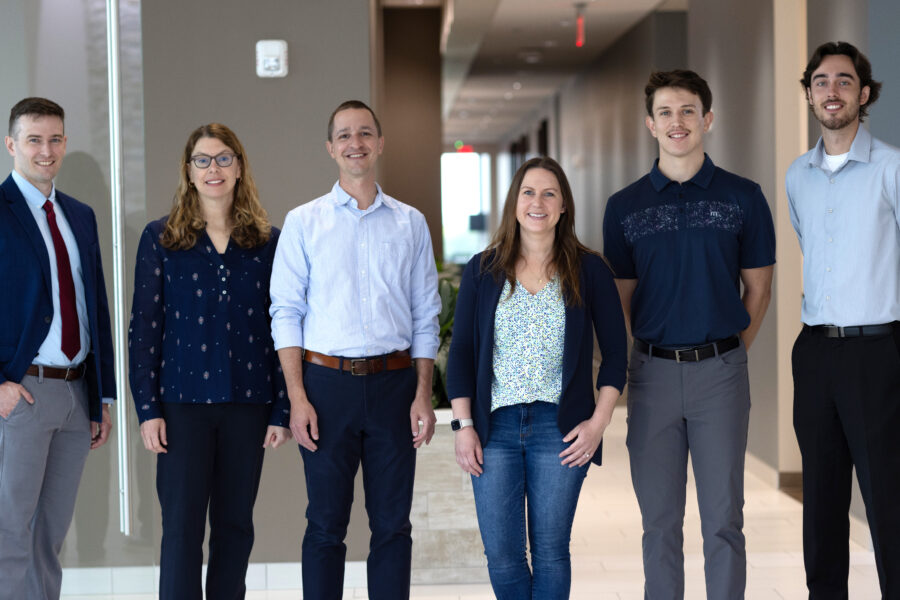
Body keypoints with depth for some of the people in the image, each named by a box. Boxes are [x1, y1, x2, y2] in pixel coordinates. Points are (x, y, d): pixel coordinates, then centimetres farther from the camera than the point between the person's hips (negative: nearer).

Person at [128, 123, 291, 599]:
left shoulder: (267, 241, 7)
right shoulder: (161, 238, 3)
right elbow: (144, 327, 2)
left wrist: (281, 409, 1)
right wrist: (147, 408, -5)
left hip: (248, 403, 2)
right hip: (182, 401, -2)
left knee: (235, 524, 9)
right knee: (182, 527, -3)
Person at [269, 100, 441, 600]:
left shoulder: (410, 224, 9)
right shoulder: (303, 222, 4)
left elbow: (425, 317, 9)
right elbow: (287, 314, 1)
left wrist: (423, 395, -1)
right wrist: (298, 398, -8)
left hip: (394, 382, 1)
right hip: (328, 383, -1)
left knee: (393, 524, 6)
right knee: (326, 525, 4)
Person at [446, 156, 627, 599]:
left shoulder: (589, 271, 4)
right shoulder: (483, 271, 7)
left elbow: (615, 351, 5)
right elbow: (461, 352, 7)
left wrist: (598, 421, -5)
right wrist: (463, 425, -1)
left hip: (559, 427, -1)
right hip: (494, 426, 1)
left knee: (550, 551, 4)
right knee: (501, 553, 1)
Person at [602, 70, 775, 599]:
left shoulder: (743, 198, 2)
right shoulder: (626, 206, 6)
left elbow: (758, 289, 7)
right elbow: (621, 297, 10)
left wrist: (730, 354, 3)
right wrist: (627, 367, 4)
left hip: (720, 371, -1)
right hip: (652, 372, 1)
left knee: (723, 519, 3)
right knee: (660, 520, 8)